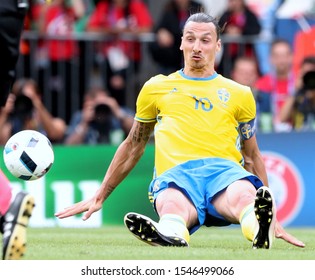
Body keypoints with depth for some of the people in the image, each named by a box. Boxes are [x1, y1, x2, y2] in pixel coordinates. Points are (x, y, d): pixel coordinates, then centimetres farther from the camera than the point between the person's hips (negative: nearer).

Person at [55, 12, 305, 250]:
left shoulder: (239, 94, 24)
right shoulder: (156, 88, 24)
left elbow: (252, 156, 28)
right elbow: (133, 147, 32)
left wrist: (273, 217, 23)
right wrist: (99, 198, 30)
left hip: (224, 169, 0)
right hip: (175, 173, 0)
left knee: (244, 196, -41)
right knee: (173, 206, -42)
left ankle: (261, 228, -73)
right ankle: (170, 234, -74)